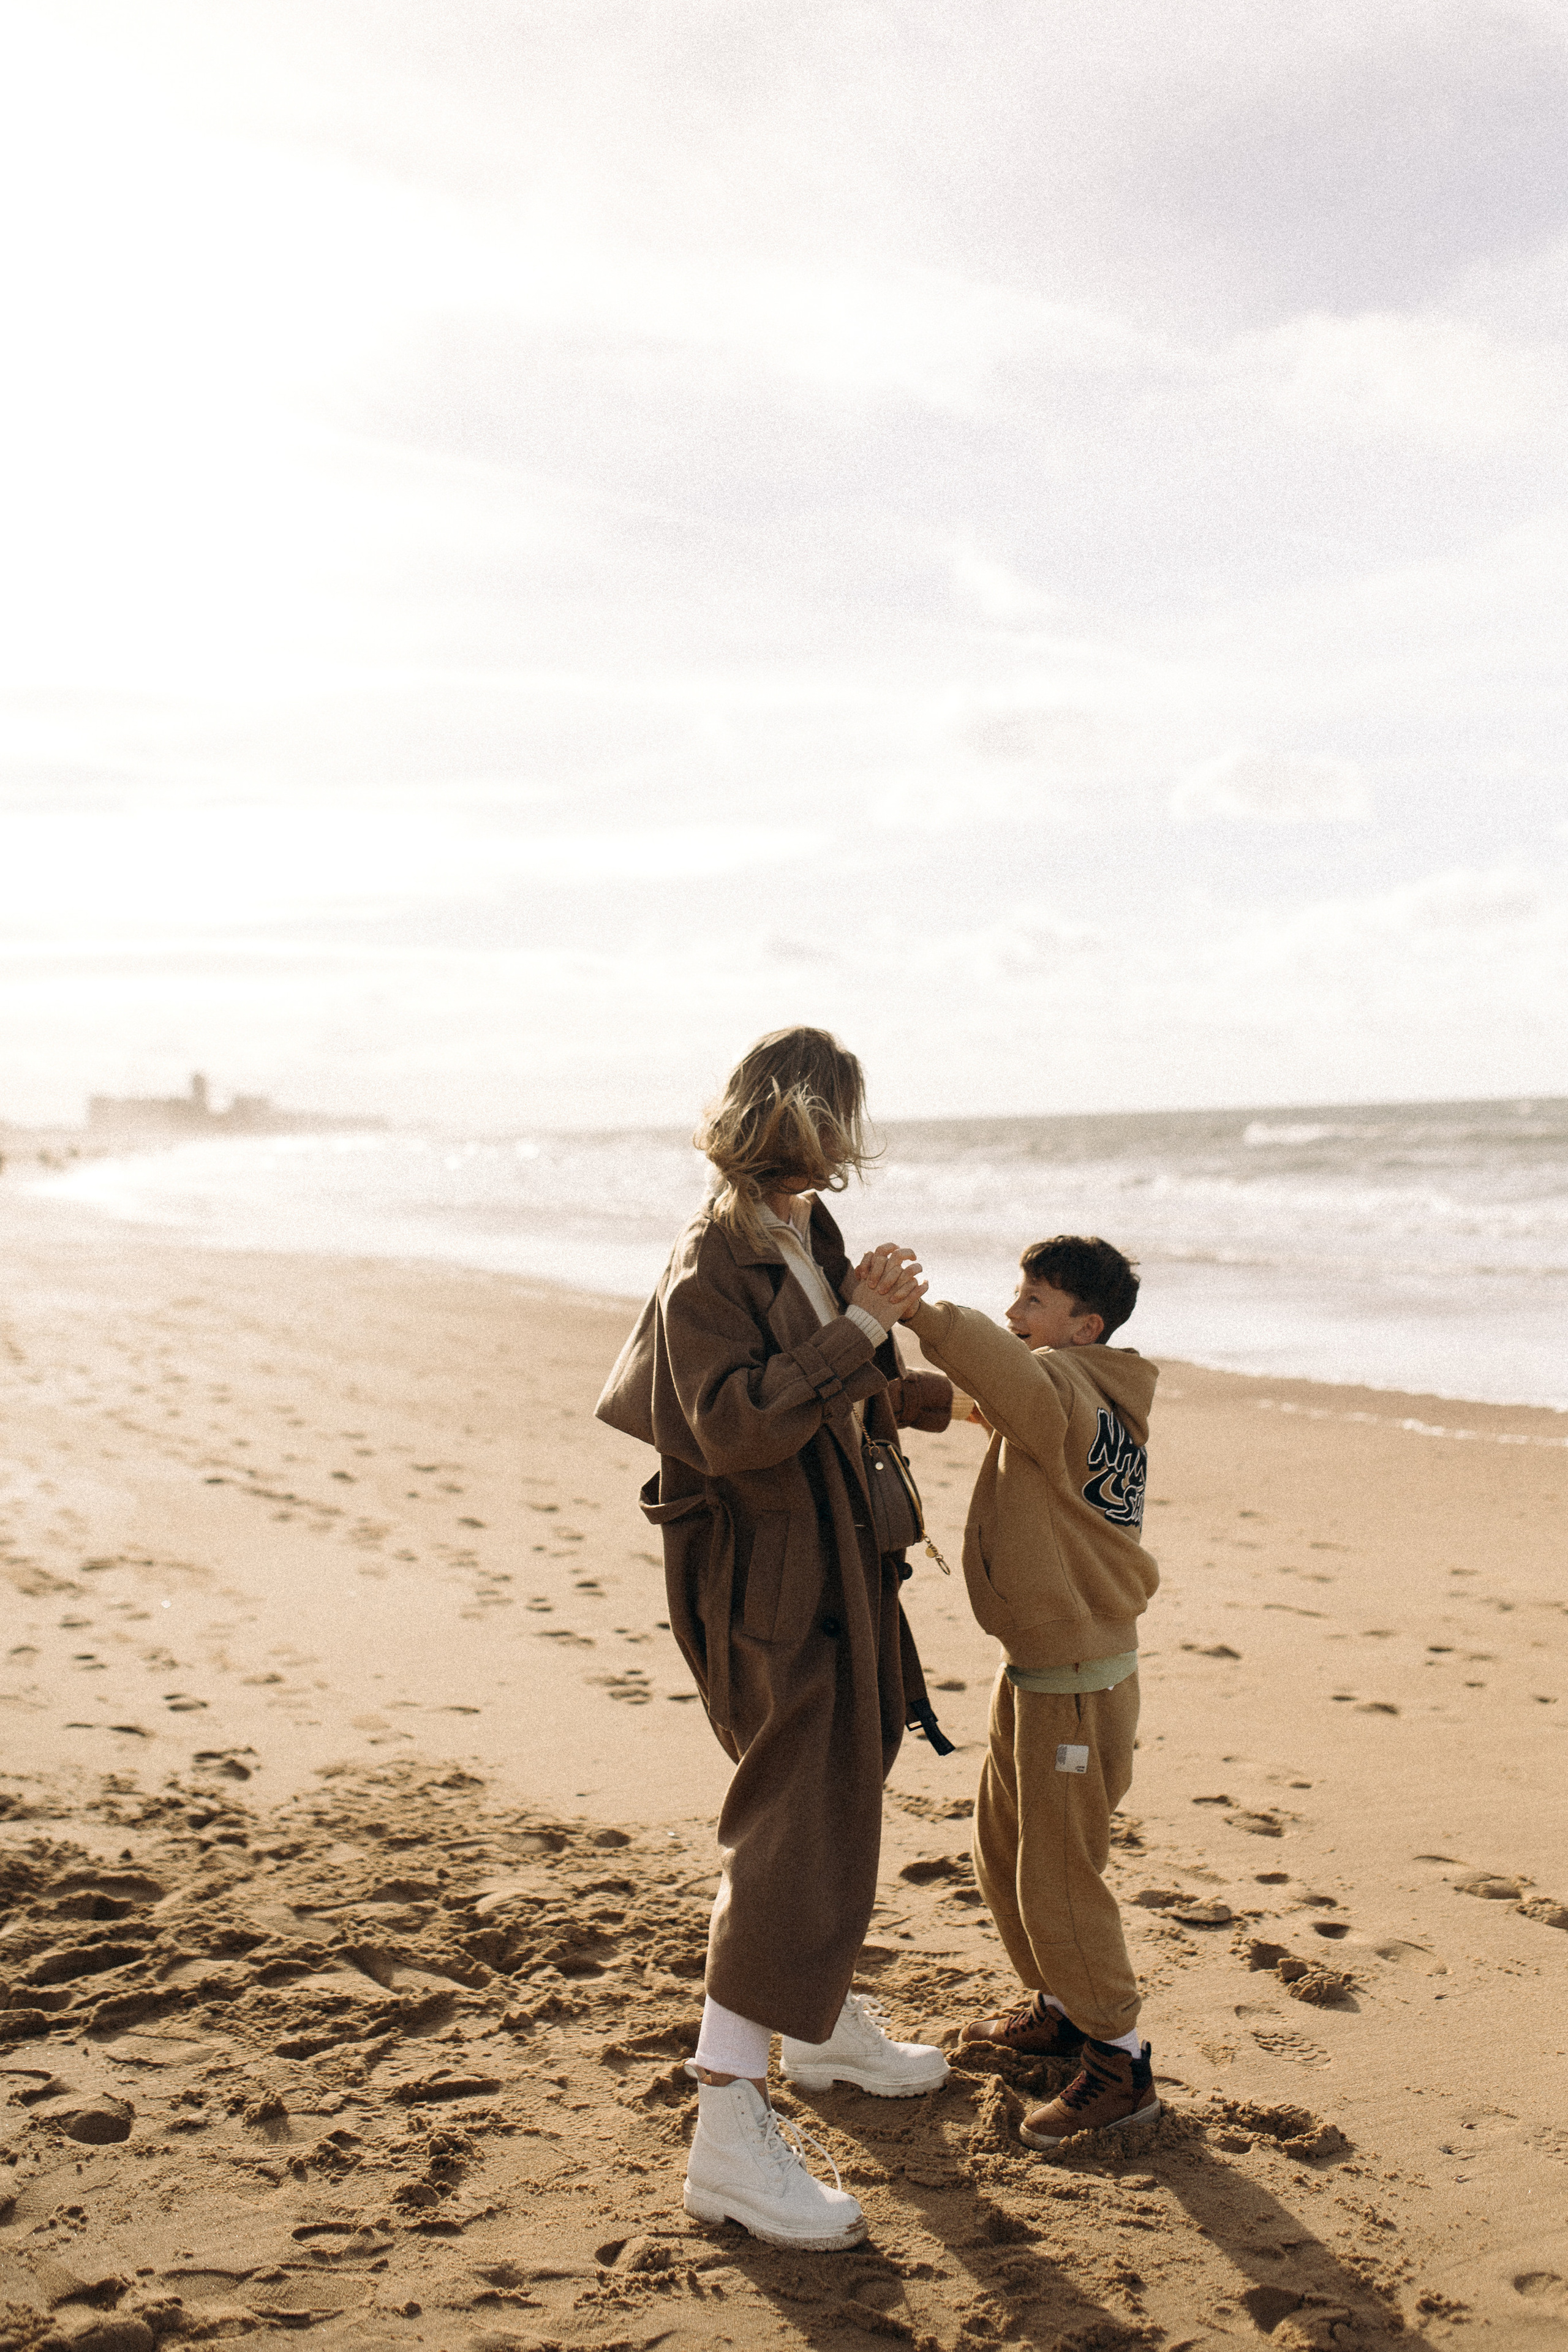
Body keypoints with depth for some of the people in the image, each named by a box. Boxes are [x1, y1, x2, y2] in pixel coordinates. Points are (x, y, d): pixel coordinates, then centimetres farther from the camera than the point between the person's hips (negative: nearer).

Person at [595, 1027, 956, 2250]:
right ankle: (730, 2129, -5)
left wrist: (944, 1395, 34)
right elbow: (737, 1425, -30)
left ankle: (826, 2026, 41)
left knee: (839, 1795, 22)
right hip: (763, 1577, -10)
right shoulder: (710, 1266, -19)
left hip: (833, 1561, 10)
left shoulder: (806, 1239, 11)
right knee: (793, 1834, -11)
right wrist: (860, 1326, -29)